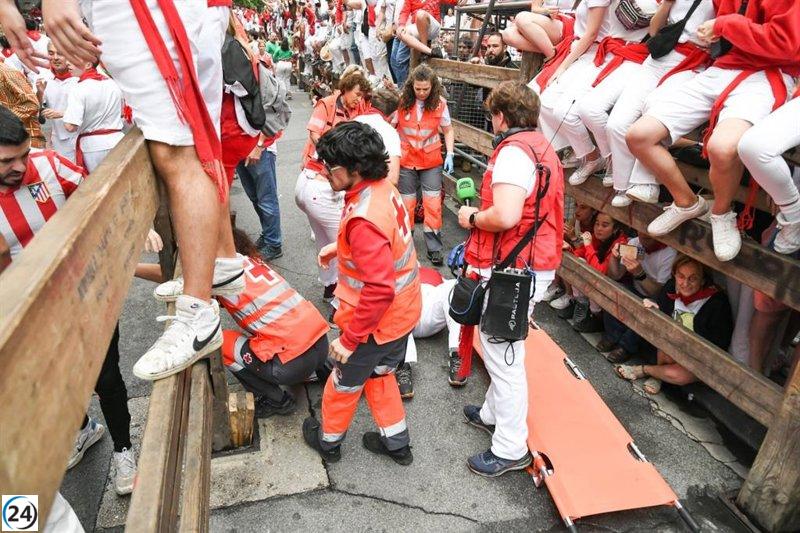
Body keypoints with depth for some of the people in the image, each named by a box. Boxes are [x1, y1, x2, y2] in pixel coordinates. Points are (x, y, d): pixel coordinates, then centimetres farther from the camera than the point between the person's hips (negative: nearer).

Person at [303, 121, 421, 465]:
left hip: (376, 321, -8)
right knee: (379, 375, 28)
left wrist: (349, 338, -24)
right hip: (404, 311, 8)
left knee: (344, 382, 18)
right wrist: (340, 247, 13)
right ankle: (397, 443, 42)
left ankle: (328, 440, 44)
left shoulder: (364, 219, -33)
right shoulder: (383, 189, -4)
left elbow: (379, 290, -34)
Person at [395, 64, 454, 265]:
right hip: (406, 160, 0)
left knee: (433, 205, -2)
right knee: (406, 203, 9)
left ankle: (434, 248, 9)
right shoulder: (402, 101, -8)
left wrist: (449, 154, -7)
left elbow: (448, 130, 4)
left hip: (431, 161, 0)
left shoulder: (439, 103, -6)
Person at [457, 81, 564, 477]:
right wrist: (482, 213, 14)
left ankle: (510, 449, 15)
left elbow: (505, 217, -29)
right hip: (535, 264, 10)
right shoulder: (541, 147, 16)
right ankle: (493, 413, 41)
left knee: (503, 356, 1)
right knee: (500, 348, 23)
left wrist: (472, 218, -10)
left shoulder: (514, 150, -16)